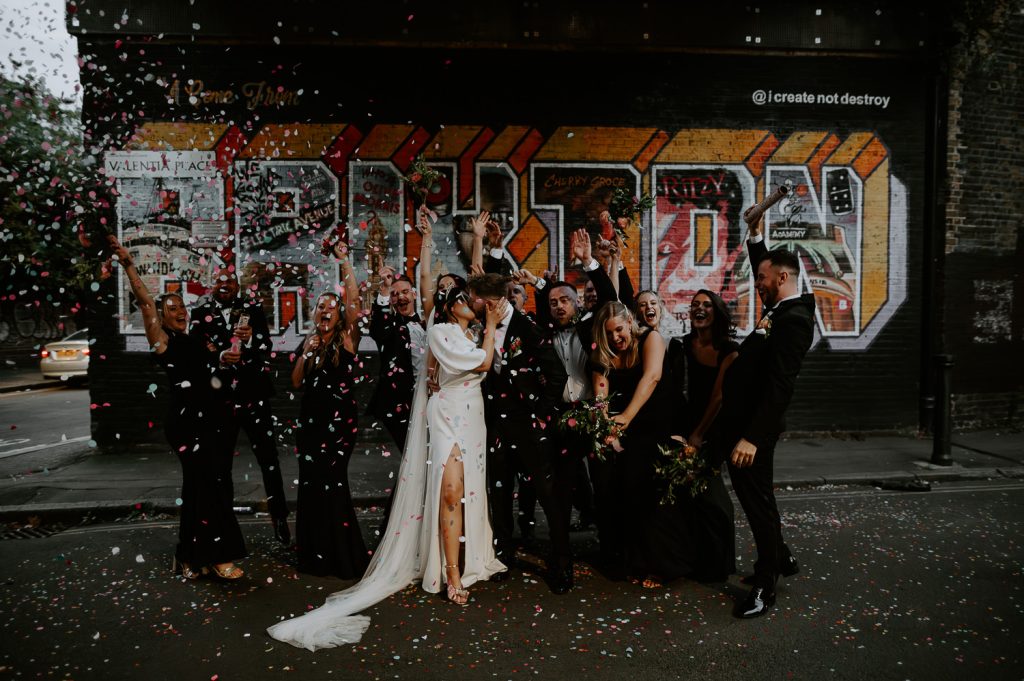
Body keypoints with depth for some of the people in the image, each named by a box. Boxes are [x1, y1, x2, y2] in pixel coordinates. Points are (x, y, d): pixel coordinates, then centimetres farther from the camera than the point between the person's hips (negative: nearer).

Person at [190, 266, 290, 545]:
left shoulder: (253, 309, 6)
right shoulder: (200, 314, 7)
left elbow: (266, 344, -5)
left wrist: (251, 339, -26)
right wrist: (219, 357, -18)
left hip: (254, 395, -1)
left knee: (268, 456, -1)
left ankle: (279, 516, 8)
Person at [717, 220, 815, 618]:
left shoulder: (794, 320, -19)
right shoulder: (782, 308, 10)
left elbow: (779, 386, -26)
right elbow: (762, 266, 31)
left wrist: (752, 437, -29)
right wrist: (755, 234, 21)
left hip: (754, 426, -10)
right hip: (741, 421, 10)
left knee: (757, 499, 1)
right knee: (752, 495, 21)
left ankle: (765, 586, 16)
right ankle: (779, 559, 40)